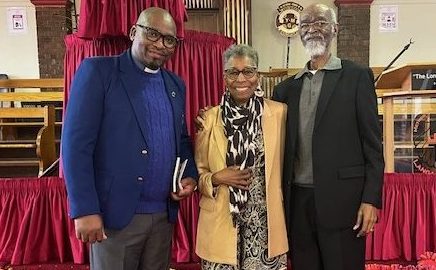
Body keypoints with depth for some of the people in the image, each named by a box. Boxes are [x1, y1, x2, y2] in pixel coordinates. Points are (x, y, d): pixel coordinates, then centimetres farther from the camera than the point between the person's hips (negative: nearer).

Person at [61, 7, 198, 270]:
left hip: (164, 213, 6)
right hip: (116, 212, -5)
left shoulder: (176, 84, 10)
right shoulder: (97, 70, -7)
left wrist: (191, 176, 0)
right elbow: (76, 143, -12)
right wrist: (85, 210, -16)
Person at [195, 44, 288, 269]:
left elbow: (282, 163, 11)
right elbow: (198, 172, 5)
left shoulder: (279, 112, -2)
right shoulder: (210, 118, -3)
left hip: (267, 223, 1)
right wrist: (216, 178, -14)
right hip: (222, 225, 0)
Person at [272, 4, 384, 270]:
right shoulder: (287, 87, 11)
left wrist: (371, 199, -9)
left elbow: (372, 143, -4)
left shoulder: (357, 76, 0)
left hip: (340, 197, -3)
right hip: (298, 199, 4)